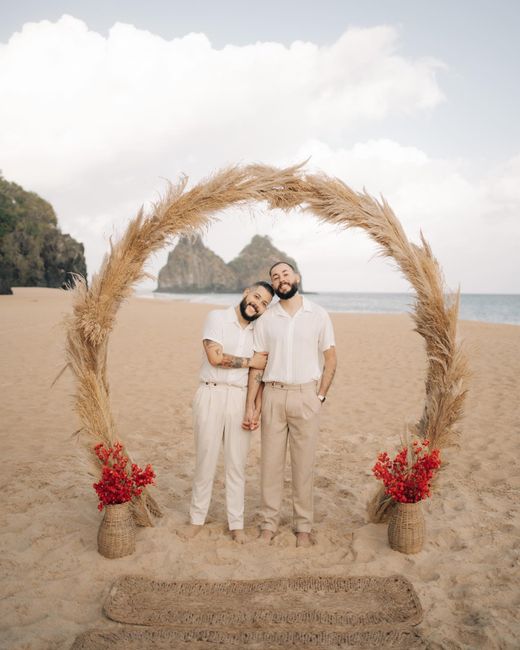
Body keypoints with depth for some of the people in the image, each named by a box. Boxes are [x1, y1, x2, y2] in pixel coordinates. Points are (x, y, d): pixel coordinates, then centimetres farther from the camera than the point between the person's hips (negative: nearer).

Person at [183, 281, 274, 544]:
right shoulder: (217, 317, -2)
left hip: (240, 399, 3)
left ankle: (236, 524, 20)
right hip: (211, 395, -3)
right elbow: (215, 357, -14)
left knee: (237, 463, 9)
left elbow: (259, 372, 12)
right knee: (205, 459, 5)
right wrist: (249, 361, -5)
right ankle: (197, 518, 21)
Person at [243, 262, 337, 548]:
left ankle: (303, 526, 19)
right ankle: (269, 523, 20)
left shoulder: (318, 315, 2)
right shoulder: (266, 319, 5)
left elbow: (330, 360, 4)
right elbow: (257, 365, 5)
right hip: (273, 396, 2)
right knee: (270, 462, 6)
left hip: (306, 396, -1)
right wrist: (250, 405, 0)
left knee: (303, 464, 5)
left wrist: (320, 396, -3)